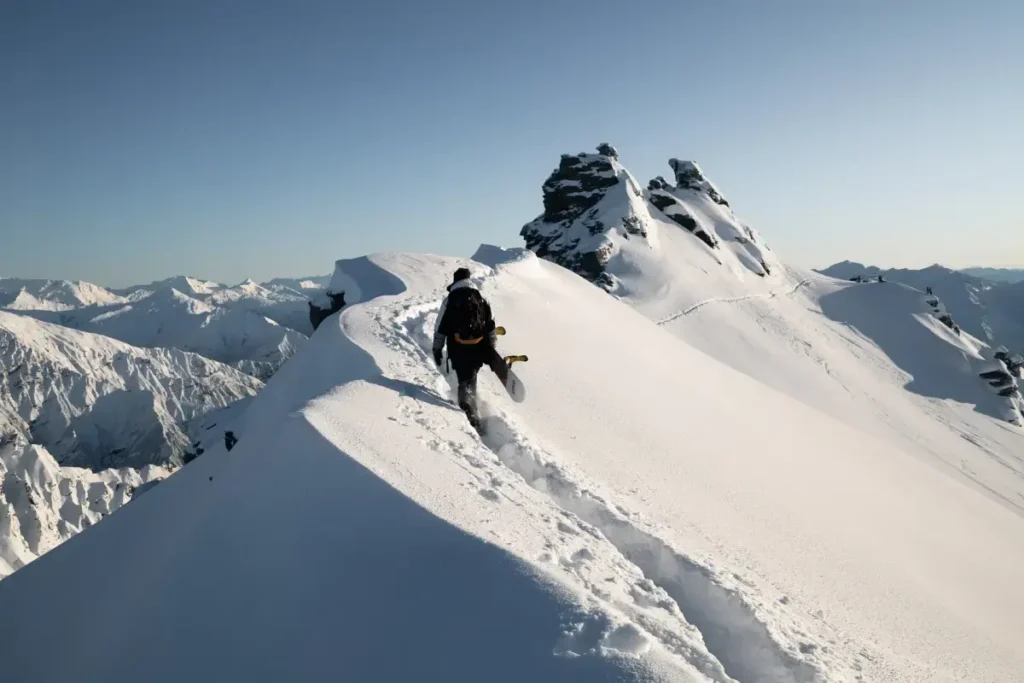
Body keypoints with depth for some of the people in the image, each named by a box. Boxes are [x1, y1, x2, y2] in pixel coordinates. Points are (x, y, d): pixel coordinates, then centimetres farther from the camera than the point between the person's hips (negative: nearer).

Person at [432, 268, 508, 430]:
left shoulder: (450, 300, -1)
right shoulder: (482, 299, 7)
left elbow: (440, 328, -1)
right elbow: (491, 328, 9)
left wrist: (437, 349, 6)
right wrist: (494, 350, 15)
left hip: (459, 350, -1)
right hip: (479, 349, 1)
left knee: (466, 382, 3)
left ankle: (473, 418, -6)